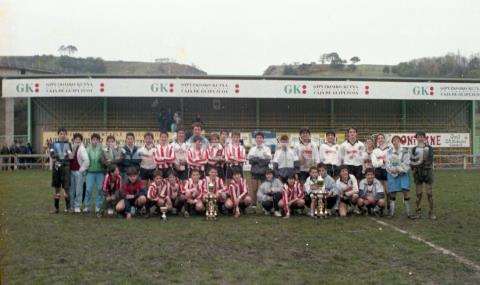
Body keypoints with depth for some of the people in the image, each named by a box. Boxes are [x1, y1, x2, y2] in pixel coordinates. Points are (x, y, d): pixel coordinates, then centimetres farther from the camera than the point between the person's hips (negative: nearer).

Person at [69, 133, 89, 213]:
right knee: (71, 190, 11)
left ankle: (77, 207, 3)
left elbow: (86, 161, -15)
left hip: (79, 171, -6)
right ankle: (72, 206, 19)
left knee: (78, 190, -2)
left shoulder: (82, 149, -8)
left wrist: (81, 169, -12)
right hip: (71, 171, 6)